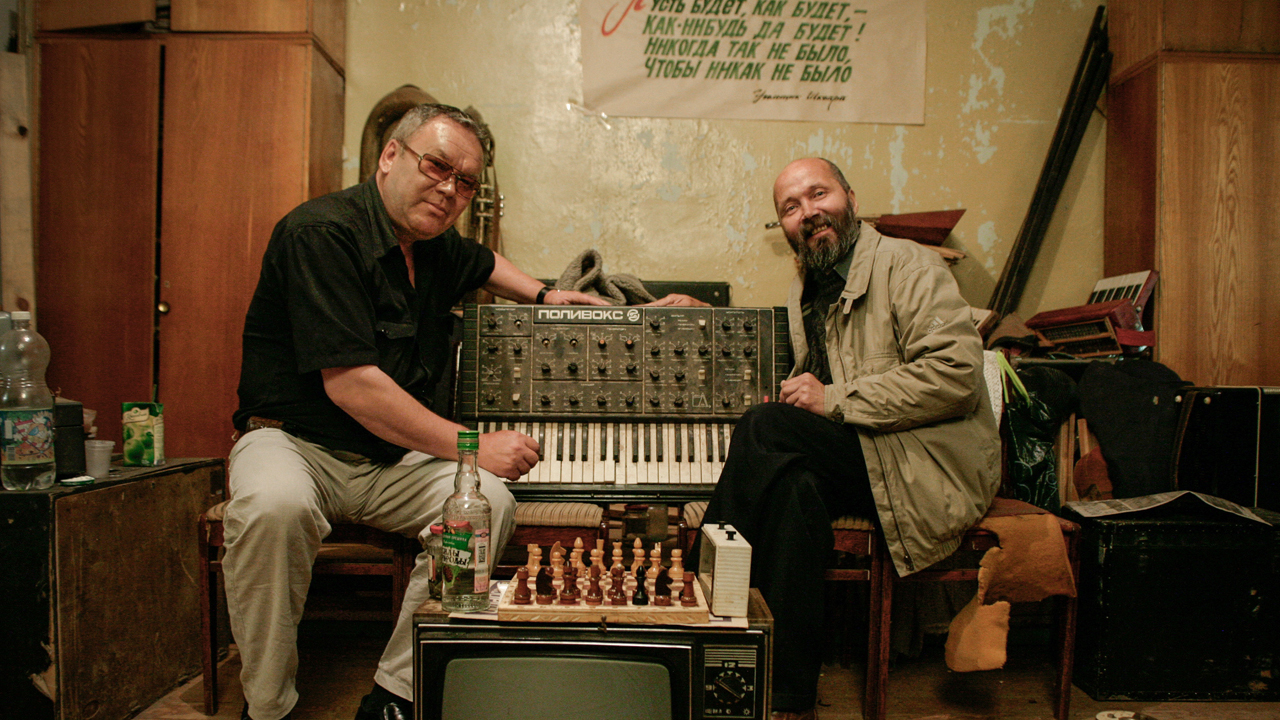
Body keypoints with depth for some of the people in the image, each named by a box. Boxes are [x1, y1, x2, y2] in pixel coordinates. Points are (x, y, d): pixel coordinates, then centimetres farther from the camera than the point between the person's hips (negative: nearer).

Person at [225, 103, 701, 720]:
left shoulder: (436, 246, 8)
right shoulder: (322, 232, -17)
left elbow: (482, 261, 36)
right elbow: (350, 385, -25)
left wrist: (543, 295, 18)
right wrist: (471, 446, -22)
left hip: (392, 459, 6)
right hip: (293, 441, -6)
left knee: (490, 502, -21)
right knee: (274, 507, -39)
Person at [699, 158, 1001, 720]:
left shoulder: (905, 265, -6)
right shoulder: (805, 292, 16)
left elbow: (957, 374, -18)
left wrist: (835, 399, -17)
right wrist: (801, 393, 0)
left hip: (932, 464, -6)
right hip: (857, 458, 7)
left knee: (763, 429, -24)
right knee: (796, 486, -25)